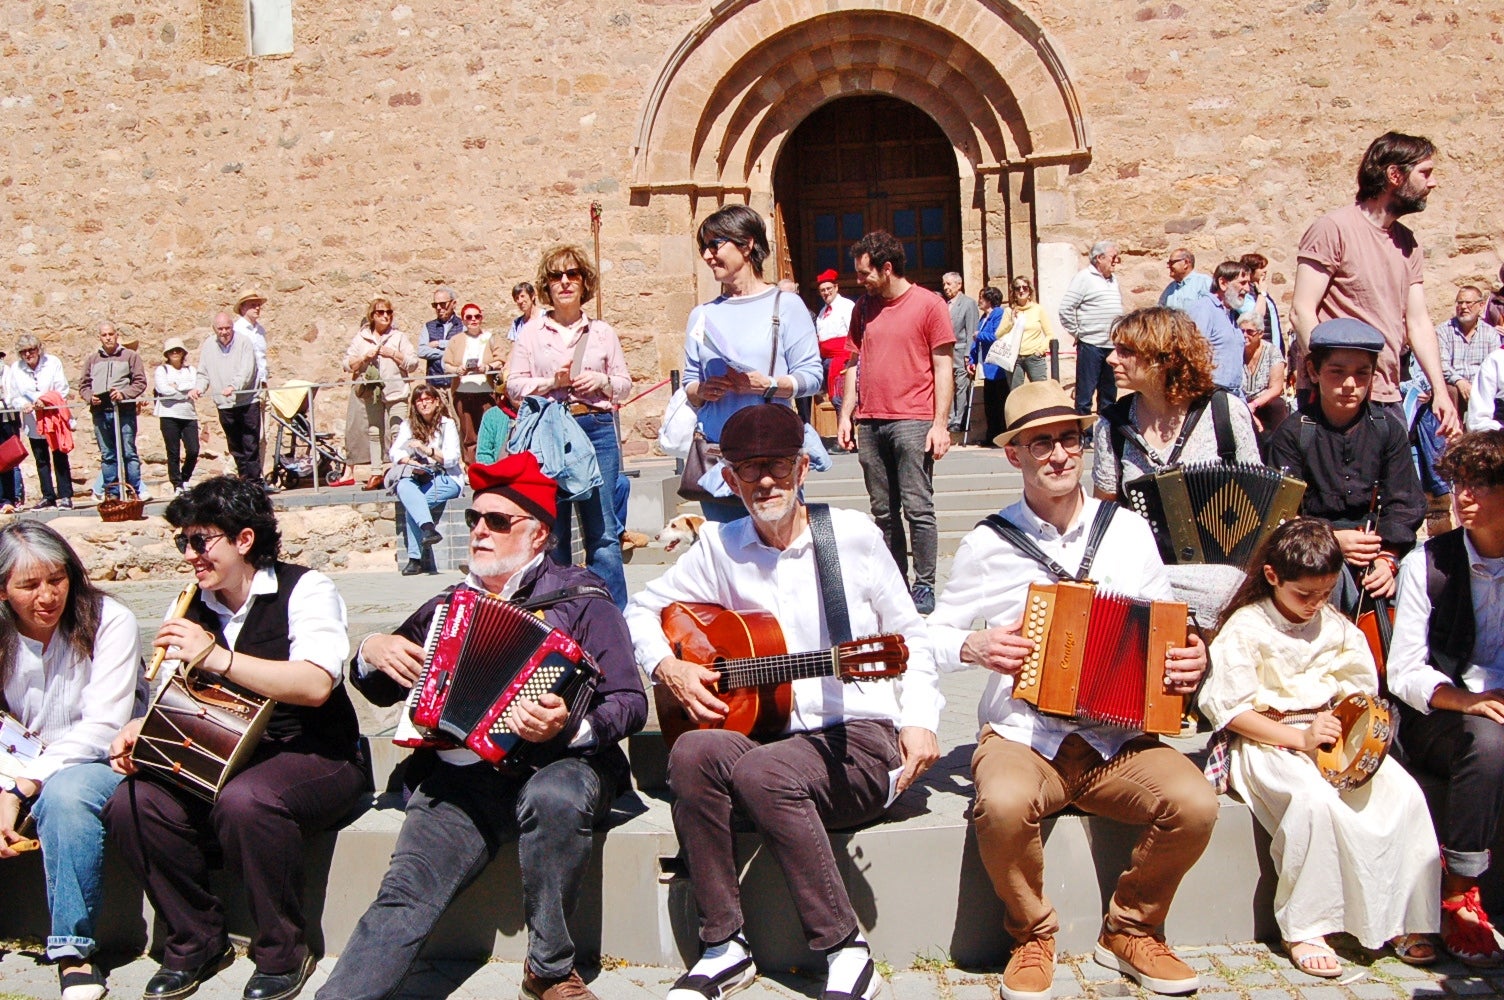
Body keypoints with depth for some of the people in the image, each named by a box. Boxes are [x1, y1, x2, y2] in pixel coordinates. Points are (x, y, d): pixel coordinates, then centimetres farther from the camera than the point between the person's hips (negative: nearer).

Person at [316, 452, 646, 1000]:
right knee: (403, 897, -21)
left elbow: (630, 702, -5)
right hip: (461, 776, 4)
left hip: (557, 765, -3)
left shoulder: (581, 601, 5)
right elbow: (381, 691, 29)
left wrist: (569, 727, -26)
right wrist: (372, 652, 6)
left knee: (554, 797, -36)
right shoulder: (451, 606, 21)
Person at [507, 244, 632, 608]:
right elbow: (514, 385, 5)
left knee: (602, 530, -1)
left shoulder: (602, 332, 11)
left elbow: (625, 385, 14)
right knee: (552, 529, 4)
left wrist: (602, 381, -6)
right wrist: (552, 381, -9)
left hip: (597, 430, 0)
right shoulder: (531, 333, 9)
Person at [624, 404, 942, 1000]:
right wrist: (667, 667, -1)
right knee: (692, 753, -29)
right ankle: (724, 945, -14)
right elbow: (643, 609, 17)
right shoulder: (720, 547, 8)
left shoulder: (853, 535, 2)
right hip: (766, 735, 3)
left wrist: (920, 719, -5)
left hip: (861, 741, -3)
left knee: (761, 770, -33)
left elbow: (908, 635, 7)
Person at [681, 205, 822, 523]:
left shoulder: (785, 305, 3)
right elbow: (689, 382, 15)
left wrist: (766, 385, -18)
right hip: (714, 455, 4)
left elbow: (812, 376, -3)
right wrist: (700, 391, -7)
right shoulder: (702, 315, 15)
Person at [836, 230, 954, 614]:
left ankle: (924, 585, 3)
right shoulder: (863, 308, 14)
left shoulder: (929, 304, 0)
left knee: (917, 508, -5)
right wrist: (846, 414, 10)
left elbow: (943, 367, -2)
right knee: (883, 511, 7)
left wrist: (940, 423, -9)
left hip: (912, 421, -5)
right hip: (869, 423, 5)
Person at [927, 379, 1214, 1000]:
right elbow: (934, 636, 9)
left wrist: (1191, 662, -7)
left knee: (1194, 803, -24)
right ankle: (1032, 936, -1)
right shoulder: (986, 545, 1)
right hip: (1022, 736, -2)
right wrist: (974, 647, -12)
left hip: (1120, 739, 2)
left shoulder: (1129, 532, 7)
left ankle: (1131, 930, 6)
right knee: (1003, 805, -34)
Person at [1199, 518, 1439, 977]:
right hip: (1265, 741, -5)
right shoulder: (1244, 629, -8)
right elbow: (1230, 709, -12)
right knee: (1315, 799, -34)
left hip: (1329, 735, 6)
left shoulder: (1337, 626, 9)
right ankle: (1303, 928, -17)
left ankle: (1403, 919, -2)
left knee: (1404, 795, -19)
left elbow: (1360, 690, 15)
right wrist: (1299, 737, -19)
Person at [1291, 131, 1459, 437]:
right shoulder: (1334, 229, -8)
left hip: (1389, 399, 7)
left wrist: (1440, 390, 2)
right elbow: (1302, 312, -14)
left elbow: (1418, 321, 12)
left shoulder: (1407, 243, 14)